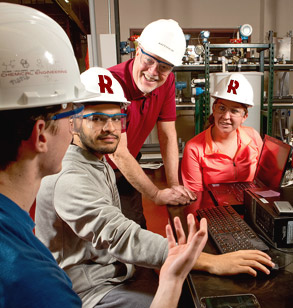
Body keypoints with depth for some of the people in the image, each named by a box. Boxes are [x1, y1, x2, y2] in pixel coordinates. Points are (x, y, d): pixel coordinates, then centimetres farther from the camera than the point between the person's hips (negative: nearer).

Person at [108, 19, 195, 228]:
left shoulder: (166, 82, -8)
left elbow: (168, 135, -4)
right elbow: (118, 153, -27)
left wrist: (174, 185, -11)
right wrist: (157, 195, -24)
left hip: (125, 171, 6)